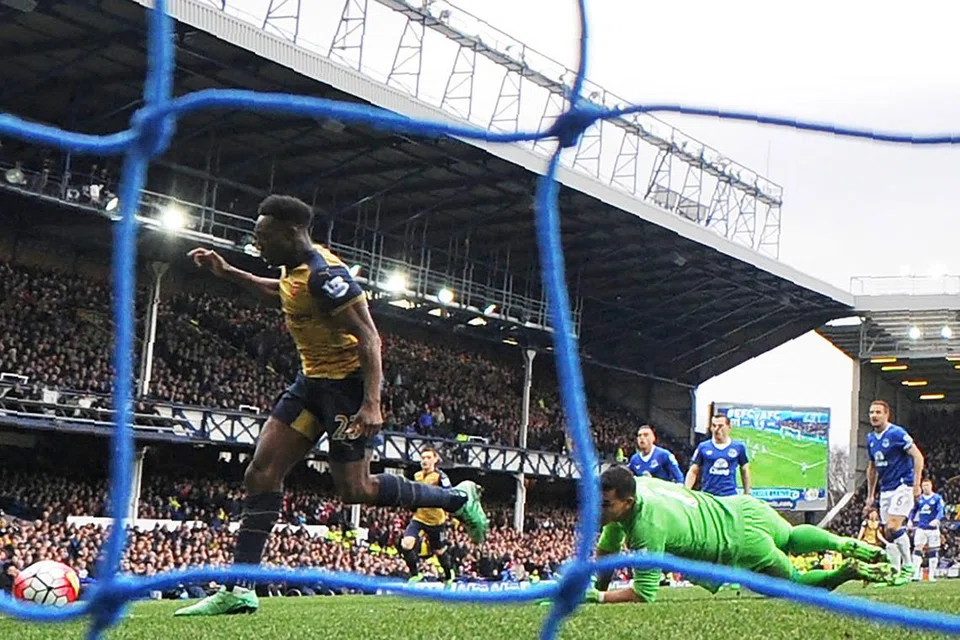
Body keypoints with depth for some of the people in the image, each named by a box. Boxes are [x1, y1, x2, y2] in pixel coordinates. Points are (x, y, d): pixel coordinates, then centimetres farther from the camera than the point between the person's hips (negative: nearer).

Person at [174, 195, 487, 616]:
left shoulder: (324, 274, -22)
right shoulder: (297, 268, 6)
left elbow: (369, 338, -25)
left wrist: (371, 403, -34)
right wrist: (227, 273, 27)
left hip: (346, 381, -9)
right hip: (313, 379, 10)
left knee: (355, 490, -6)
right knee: (262, 472, 0)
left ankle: (458, 498, 14)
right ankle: (239, 589, 1)